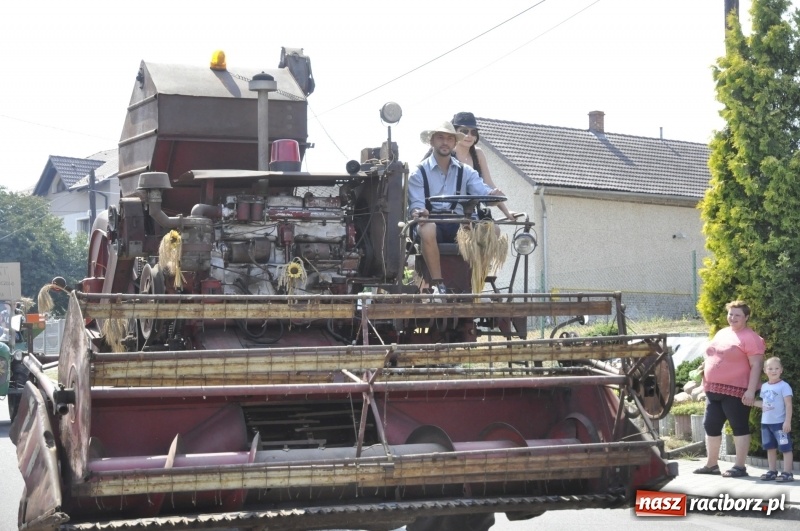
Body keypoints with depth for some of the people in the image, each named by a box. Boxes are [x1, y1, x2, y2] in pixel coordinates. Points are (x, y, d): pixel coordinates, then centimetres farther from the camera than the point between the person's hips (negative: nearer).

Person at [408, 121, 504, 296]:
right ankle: (438, 284, -30)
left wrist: (493, 194, -24)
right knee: (427, 230, -39)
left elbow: (482, 190, 0)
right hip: (432, 221, -3)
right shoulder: (419, 173, 8)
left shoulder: (465, 171, 17)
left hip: (459, 224, 3)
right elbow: (416, 205, -2)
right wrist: (418, 213, -27)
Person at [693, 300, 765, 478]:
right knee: (711, 426, 12)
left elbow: (756, 366, -15)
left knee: (739, 427, -2)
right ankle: (711, 464, 22)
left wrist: (751, 390, -21)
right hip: (714, 389, 9)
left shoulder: (750, 338, -10)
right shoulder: (722, 333, 16)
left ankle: (740, 466, 2)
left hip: (736, 391, -9)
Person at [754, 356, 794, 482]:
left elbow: (788, 405, -14)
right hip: (766, 423, 7)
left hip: (780, 423, -7)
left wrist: (787, 421, -19)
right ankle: (772, 471, 22)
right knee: (770, 448, 13)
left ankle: (787, 473, -5)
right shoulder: (764, 386, 10)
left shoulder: (784, 386, -11)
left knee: (785, 448, -5)